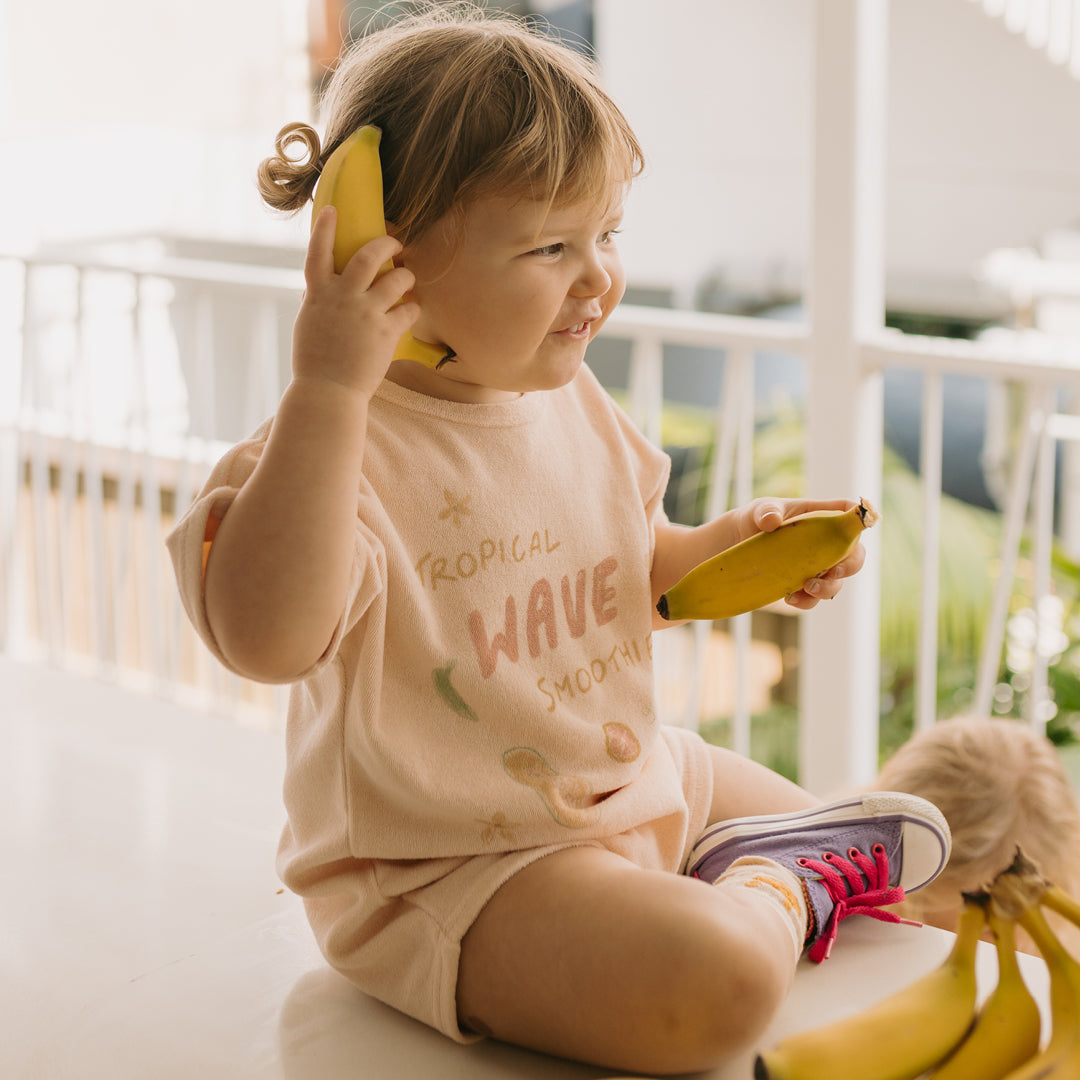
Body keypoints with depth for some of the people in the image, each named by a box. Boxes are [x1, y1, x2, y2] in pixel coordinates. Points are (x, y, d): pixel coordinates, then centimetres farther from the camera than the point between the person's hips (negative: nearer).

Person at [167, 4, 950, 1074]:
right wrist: (327, 389, -45)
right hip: (445, 867, -8)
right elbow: (267, 636, -43)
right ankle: (769, 894, -1)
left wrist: (729, 546, 0)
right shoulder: (351, 446, -24)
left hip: (634, 777, 8)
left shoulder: (572, 402, 2)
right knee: (720, 984, -29)